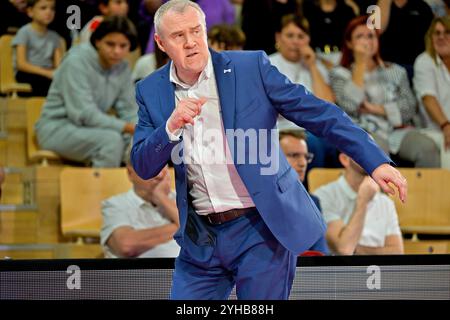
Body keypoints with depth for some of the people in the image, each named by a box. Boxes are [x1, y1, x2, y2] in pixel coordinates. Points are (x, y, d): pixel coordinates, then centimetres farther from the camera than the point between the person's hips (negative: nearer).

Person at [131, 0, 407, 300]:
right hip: (200, 238, 4)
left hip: (262, 230, -4)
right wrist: (172, 127, -17)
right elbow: (143, 168, 2)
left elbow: (319, 112, -6)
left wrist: (377, 162, -13)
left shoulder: (251, 67, -6)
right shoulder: (151, 91, 4)